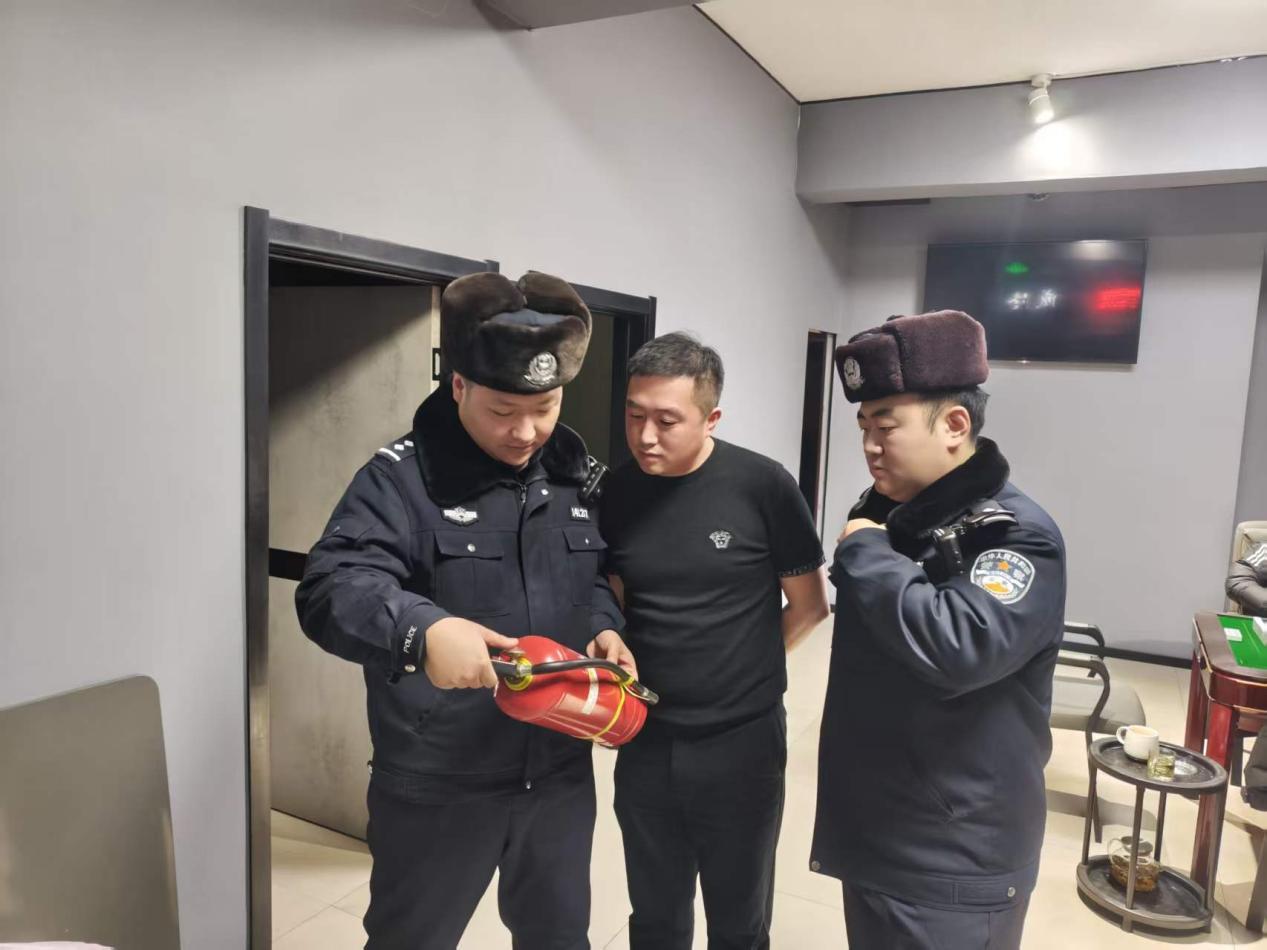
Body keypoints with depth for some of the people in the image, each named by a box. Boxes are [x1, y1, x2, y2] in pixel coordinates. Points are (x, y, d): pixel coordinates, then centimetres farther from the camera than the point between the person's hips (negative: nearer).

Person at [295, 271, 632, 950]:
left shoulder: (578, 474, 2)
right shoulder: (403, 476, -16)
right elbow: (332, 588, -27)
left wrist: (605, 628, -6)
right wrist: (422, 628, -46)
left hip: (559, 769, 5)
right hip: (437, 783, -4)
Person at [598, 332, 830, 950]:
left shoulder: (762, 486, -14)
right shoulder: (616, 493, -3)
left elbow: (809, 605, -4)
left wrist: (745, 667, -1)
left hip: (741, 742, -2)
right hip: (645, 741, 3)